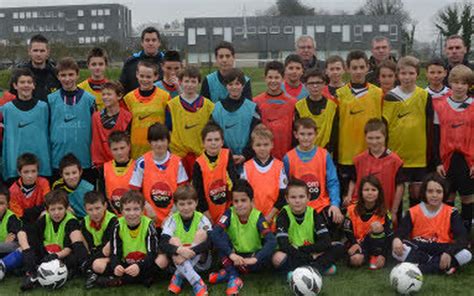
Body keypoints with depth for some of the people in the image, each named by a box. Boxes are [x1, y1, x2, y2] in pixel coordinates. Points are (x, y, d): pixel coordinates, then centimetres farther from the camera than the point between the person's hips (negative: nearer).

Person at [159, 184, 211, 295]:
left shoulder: (201, 219, -9)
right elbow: (162, 243, -21)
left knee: (201, 233, -23)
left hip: (200, 261, -1)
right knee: (174, 240, -27)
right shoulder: (172, 220, -7)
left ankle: (178, 277, -22)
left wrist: (191, 251, -38)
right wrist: (179, 250, -40)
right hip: (179, 261, 1)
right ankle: (198, 283, -37)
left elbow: (211, 242, -25)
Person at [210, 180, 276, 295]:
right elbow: (215, 233, -31)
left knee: (266, 257, -32)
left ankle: (228, 273, -17)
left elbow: (272, 241, -29)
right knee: (220, 236, -24)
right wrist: (231, 254, -42)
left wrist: (255, 259, -43)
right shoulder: (229, 214, -15)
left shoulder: (258, 217, -17)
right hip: (234, 256, 1)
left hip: (252, 256, 0)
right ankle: (234, 277, -24)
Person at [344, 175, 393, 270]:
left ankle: (375, 257, -12)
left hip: (376, 244, 1)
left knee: (378, 227, -30)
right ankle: (367, 256, 4)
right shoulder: (352, 210, -7)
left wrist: (383, 255, -21)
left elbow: (389, 235, -10)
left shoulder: (383, 212, -8)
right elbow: (348, 231, -2)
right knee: (356, 260, -33)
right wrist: (354, 244, -20)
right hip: (359, 243, 0)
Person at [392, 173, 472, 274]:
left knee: (466, 255, -29)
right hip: (418, 250, 0)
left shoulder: (451, 213, -1)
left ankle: (418, 268, -29)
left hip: (441, 250, 0)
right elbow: (401, 231, -9)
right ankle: (440, 266, -26)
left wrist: (449, 253, -32)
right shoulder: (413, 212, 1)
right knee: (397, 250, -30)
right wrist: (397, 239, -36)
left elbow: (462, 237, -13)